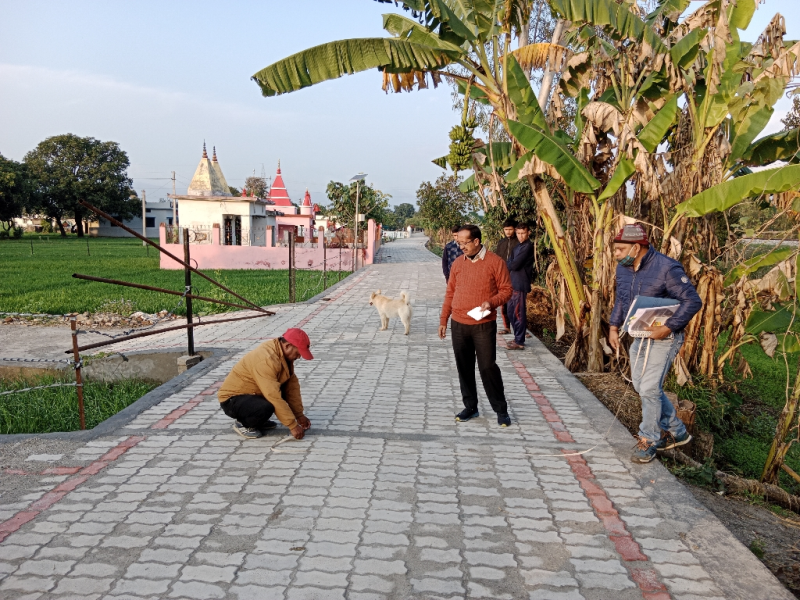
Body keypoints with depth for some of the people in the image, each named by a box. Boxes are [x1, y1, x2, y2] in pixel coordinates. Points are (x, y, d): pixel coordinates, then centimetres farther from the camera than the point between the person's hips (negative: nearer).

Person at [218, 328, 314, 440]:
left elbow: (292, 384, 1)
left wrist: (299, 415, -3)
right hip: (232, 399, -9)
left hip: (253, 393, 9)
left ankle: (258, 419, 9)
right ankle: (243, 424, -4)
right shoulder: (266, 359, -31)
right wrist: (293, 425, -30)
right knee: (265, 408, -35)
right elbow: (274, 397, -33)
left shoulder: (284, 354, -2)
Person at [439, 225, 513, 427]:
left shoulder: (495, 262, -5)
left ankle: (501, 410, 11)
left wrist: (492, 302, -23)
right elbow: (450, 293, 13)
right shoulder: (457, 263, 8)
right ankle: (470, 407, 24)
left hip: (484, 325, -4)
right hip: (458, 325, 5)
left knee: (488, 367, -4)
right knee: (464, 367, 10)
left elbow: (506, 290, -4)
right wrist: (443, 319, 11)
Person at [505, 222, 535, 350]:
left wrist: (509, 265, 3)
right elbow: (509, 264, 12)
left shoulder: (528, 247, -12)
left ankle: (519, 342, 3)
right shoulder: (518, 247, 18)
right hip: (513, 283, 9)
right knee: (511, 312, 14)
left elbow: (514, 265, -16)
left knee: (518, 313, -4)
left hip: (520, 285, -9)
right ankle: (518, 338, 25)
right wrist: (512, 266, -8)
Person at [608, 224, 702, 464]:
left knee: (649, 388, -8)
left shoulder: (666, 268, -23)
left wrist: (668, 327, -27)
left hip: (664, 338, -8)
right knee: (641, 386, 14)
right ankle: (677, 432, 31)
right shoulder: (623, 268, 0)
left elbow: (693, 301, -22)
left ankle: (648, 440, 11)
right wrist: (614, 327, 6)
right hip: (640, 336, 8)